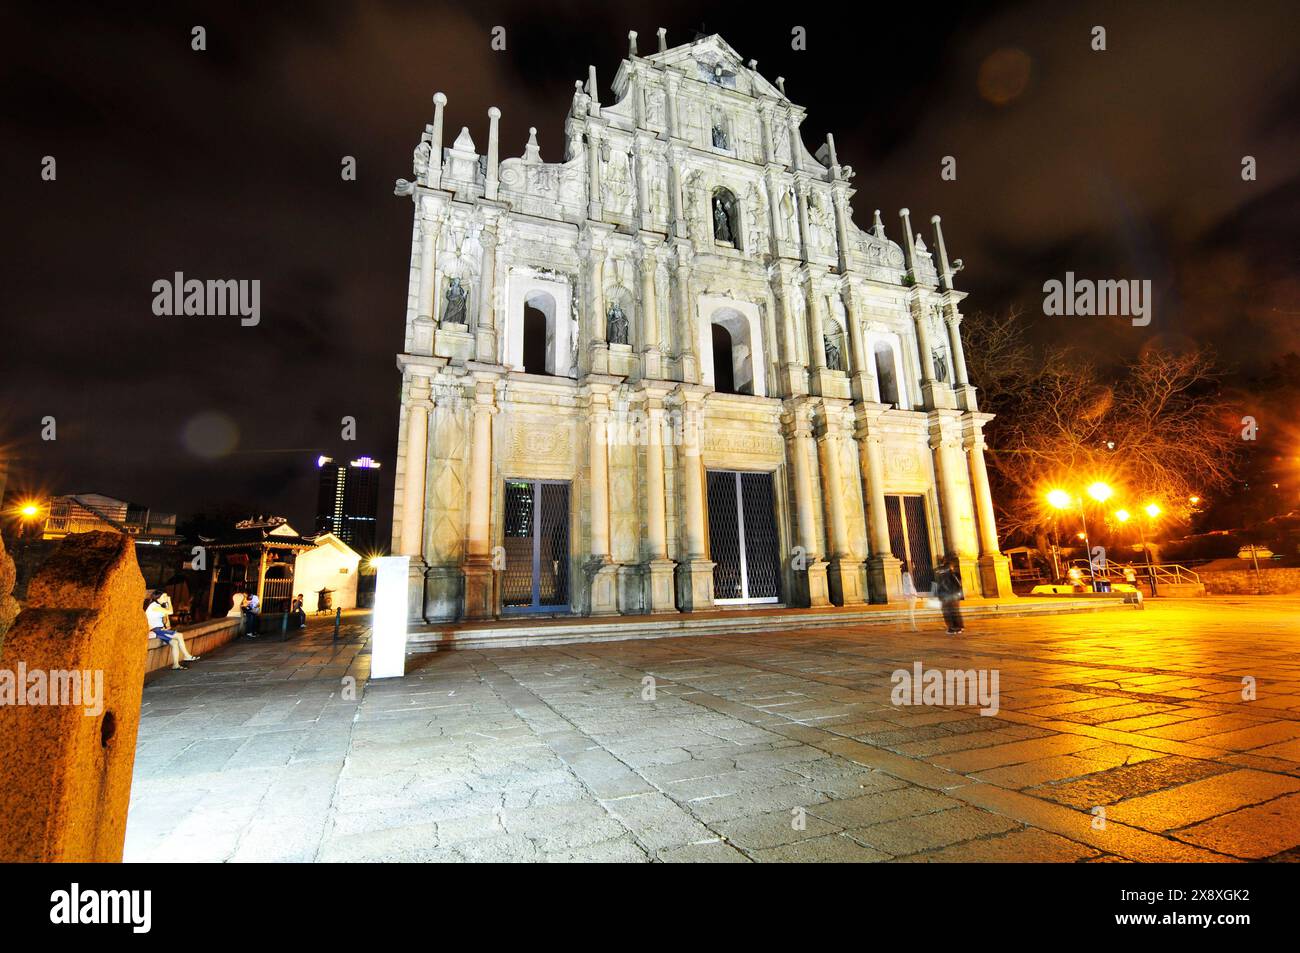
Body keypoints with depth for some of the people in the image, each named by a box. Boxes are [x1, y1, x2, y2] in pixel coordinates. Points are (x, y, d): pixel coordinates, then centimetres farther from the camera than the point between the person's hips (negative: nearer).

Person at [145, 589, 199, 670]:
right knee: (179, 636, -18)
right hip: (155, 630, -9)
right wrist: (169, 601, -4)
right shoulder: (154, 605, -12)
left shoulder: (158, 605, 18)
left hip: (160, 629, 9)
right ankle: (186, 656, -9)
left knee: (174, 642, -10)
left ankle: (176, 664, -15)